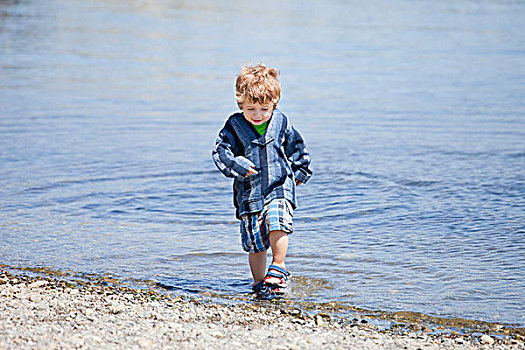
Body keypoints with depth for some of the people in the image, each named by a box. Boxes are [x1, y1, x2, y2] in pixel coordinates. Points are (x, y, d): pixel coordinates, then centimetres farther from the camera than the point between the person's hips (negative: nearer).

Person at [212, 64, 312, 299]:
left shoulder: (281, 123, 2)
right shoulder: (235, 126, -4)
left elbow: (296, 147, 17)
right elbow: (221, 151, -10)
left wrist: (299, 173, 21)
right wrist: (238, 166, -25)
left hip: (280, 188, 0)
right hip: (249, 193, 0)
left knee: (277, 223, -26)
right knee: (254, 243, 4)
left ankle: (278, 268, -12)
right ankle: (259, 282, 20)